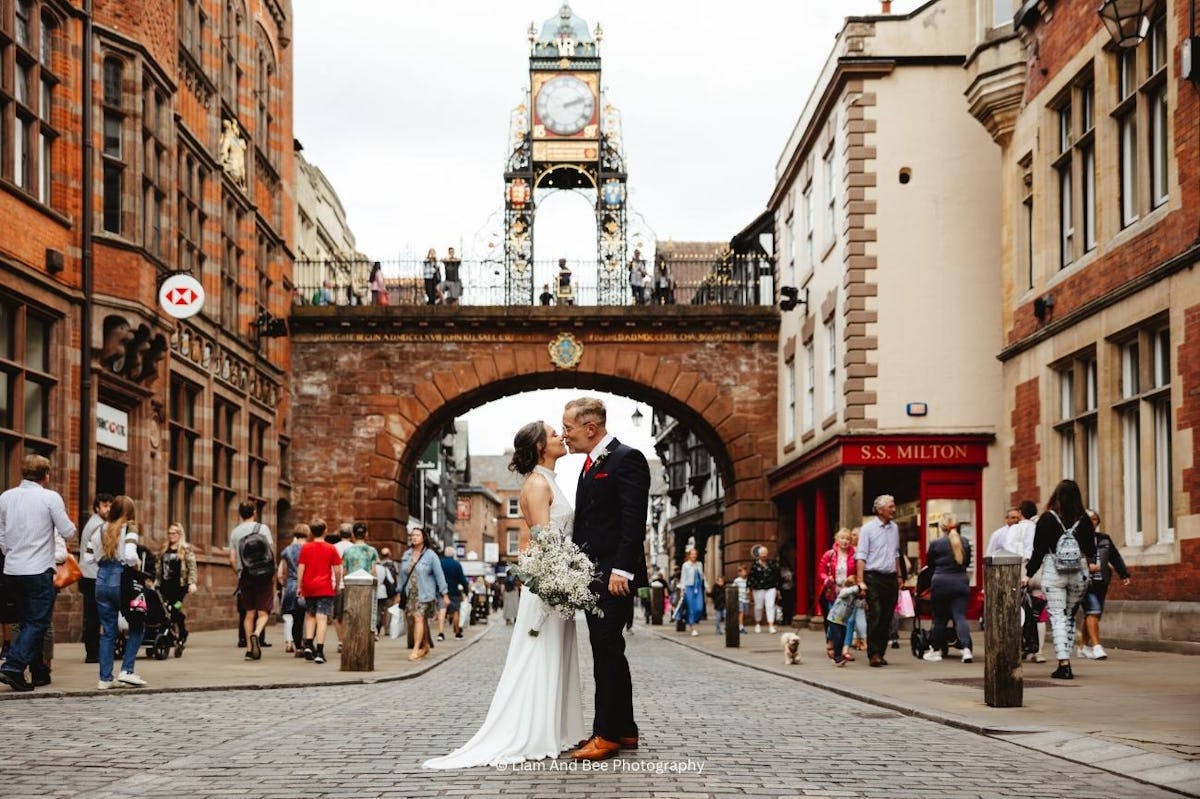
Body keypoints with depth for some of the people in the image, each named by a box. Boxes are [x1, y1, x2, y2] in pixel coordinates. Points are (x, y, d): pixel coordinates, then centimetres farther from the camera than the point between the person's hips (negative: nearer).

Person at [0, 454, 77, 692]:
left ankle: (38, 672, 18)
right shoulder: (50, 498, -9)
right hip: (39, 570, -6)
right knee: (37, 623, -1)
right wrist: (70, 524, 14)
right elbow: (68, 532, -8)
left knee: (27, 621, 16)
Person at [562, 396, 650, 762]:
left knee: (607, 652, -9)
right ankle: (624, 730, 18)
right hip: (591, 576, 10)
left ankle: (608, 734, -6)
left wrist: (621, 569, -23)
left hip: (614, 576, -10)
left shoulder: (626, 459, -10)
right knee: (607, 653, 12)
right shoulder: (591, 464, 18)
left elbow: (634, 519, -17)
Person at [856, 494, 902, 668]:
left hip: (891, 578, 6)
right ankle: (873, 654, -11)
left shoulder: (894, 528, 14)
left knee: (887, 618, 6)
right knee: (875, 616, -11)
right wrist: (861, 581, -14)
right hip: (874, 577, -6)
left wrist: (899, 576, 18)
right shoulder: (868, 528, -4)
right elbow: (861, 556, -7)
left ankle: (881, 653, 11)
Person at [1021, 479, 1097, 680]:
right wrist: (1092, 563, 18)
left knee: (1057, 617, -4)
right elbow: (1091, 548, 2)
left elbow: (1039, 550, -4)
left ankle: (1064, 663, -16)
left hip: (1053, 574, -3)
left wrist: (1028, 574, 3)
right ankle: (1066, 660, 14)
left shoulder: (1047, 519, -5)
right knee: (1069, 617, 14)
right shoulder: (1084, 521, 1)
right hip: (1078, 574, 3)